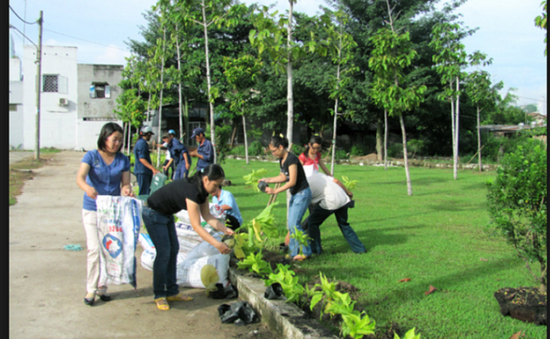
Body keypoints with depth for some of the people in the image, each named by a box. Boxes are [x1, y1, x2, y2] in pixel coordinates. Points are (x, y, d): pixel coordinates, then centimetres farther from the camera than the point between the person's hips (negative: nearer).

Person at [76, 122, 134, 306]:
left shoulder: (123, 160, 3)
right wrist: (87, 188, -43)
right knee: (95, 249, -8)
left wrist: (126, 190, -25)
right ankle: (91, 289, 4)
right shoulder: (91, 156, -6)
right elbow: (80, 177, -21)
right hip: (92, 210, -3)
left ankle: (103, 287, 20)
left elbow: (125, 183, 0)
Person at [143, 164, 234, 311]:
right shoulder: (192, 191, -34)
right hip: (153, 214, -9)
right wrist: (217, 244, -40)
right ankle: (159, 295, 2)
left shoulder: (202, 189, -7)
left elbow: (207, 215, -1)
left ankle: (172, 292, 15)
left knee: (173, 249, 8)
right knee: (164, 252, -10)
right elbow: (196, 226, -36)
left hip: (166, 214, 10)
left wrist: (226, 230, -12)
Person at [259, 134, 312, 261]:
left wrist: (275, 191, -19)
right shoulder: (282, 160, 7)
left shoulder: (291, 159, -21)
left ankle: (306, 251, 1)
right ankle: (294, 252, 17)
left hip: (302, 193, -10)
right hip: (294, 194, 10)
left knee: (294, 223, -11)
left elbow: (292, 181, -22)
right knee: (291, 224, 10)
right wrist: (267, 180, 8)